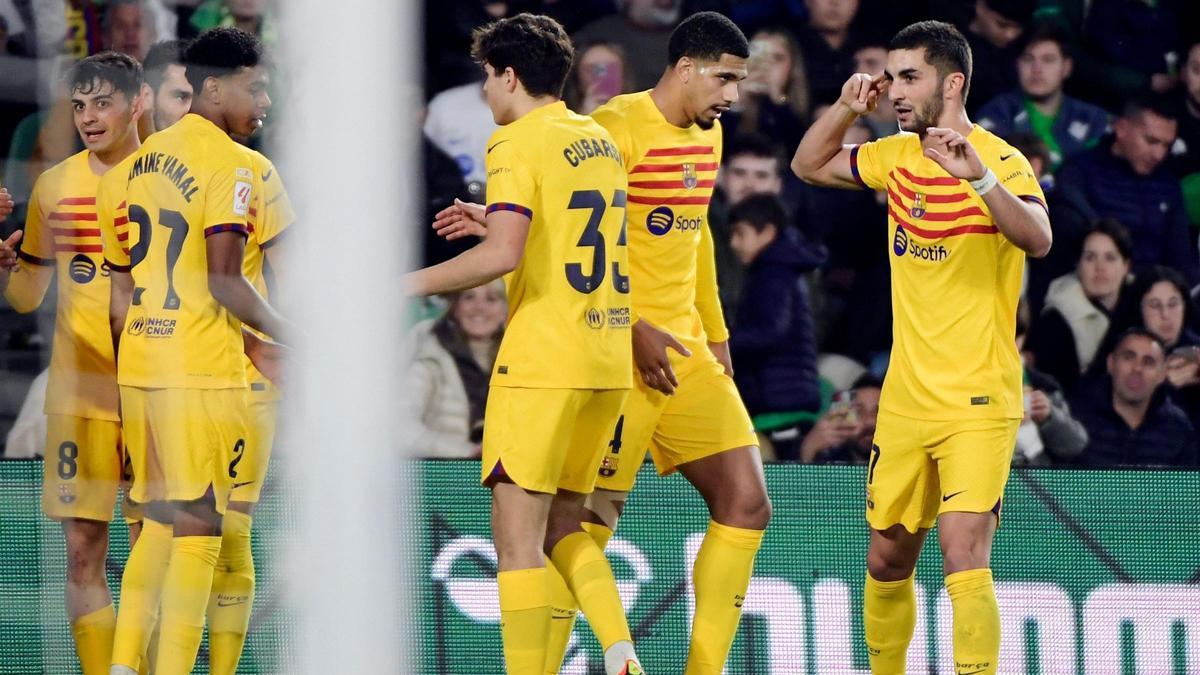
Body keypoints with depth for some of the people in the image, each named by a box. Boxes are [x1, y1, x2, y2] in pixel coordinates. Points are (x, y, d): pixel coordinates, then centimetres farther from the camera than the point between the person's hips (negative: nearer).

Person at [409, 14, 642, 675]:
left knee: (517, 539, -5)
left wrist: (411, 284, -13)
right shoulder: (601, 142, 15)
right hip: (608, 364, 8)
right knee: (561, 524, 16)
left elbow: (503, 255, -22)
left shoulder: (517, 143, -9)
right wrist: (490, 223, 28)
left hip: (541, 365, -8)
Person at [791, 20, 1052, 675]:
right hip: (905, 401, 7)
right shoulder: (898, 156, 8)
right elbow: (809, 165, 22)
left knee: (964, 559, -18)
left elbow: (1038, 239, -30)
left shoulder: (999, 160, -13)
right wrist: (846, 109, 4)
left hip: (978, 405, -7)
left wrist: (976, 176, -45)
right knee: (886, 560, 13)